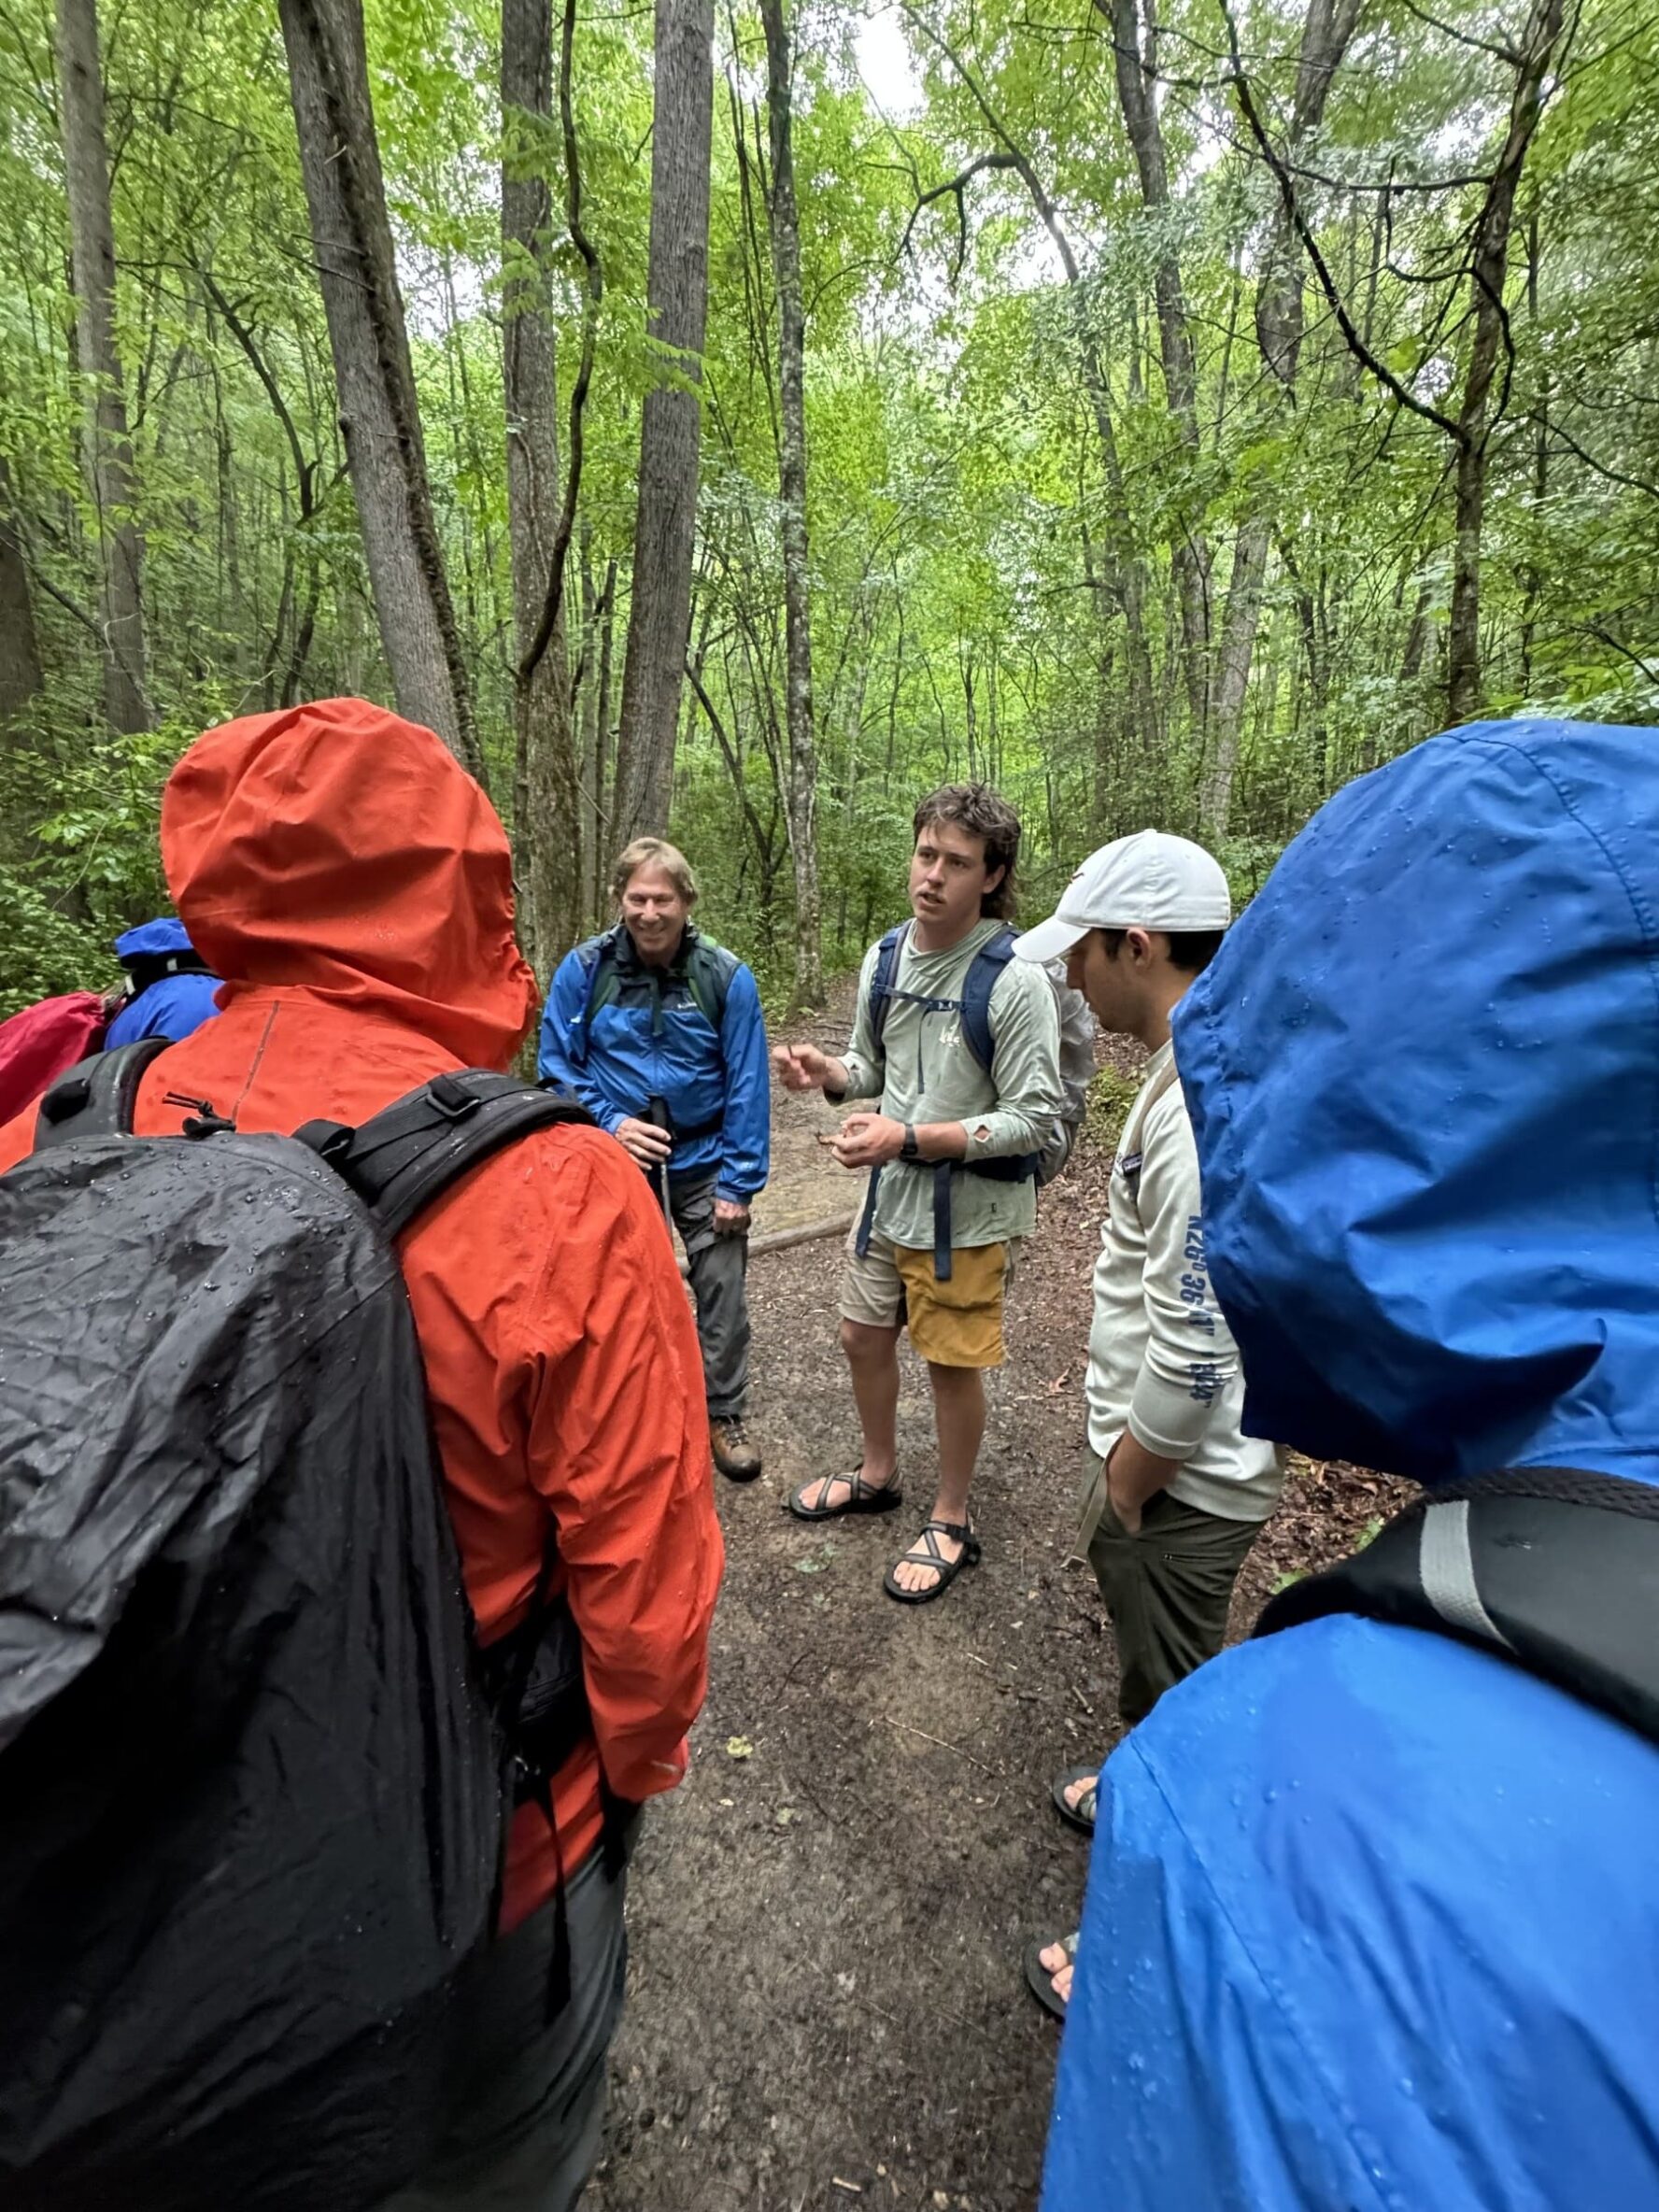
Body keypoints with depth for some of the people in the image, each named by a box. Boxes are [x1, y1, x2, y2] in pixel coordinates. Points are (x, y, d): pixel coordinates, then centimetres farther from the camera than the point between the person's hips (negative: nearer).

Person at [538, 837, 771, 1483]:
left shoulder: (726, 976, -12)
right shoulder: (584, 968, -9)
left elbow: (747, 1085, -9)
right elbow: (556, 1064, -2)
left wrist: (740, 1181, -11)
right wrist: (608, 1122, -17)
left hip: (702, 1161, -1)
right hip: (618, 1159, 1)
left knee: (722, 1292, 5)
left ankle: (724, 1415, 26)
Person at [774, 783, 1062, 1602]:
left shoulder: (1014, 981, -20)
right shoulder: (884, 956, 0)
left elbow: (1034, 1119, -20)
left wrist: (911, 1139, -27)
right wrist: (826, 1071, -11)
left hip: (968, 1212, -6)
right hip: (888, 1195, 6)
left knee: (952, 1365, 10)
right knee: (863, 1338, 19)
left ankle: (950, 1522, 34)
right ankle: (877, 1474, 46)